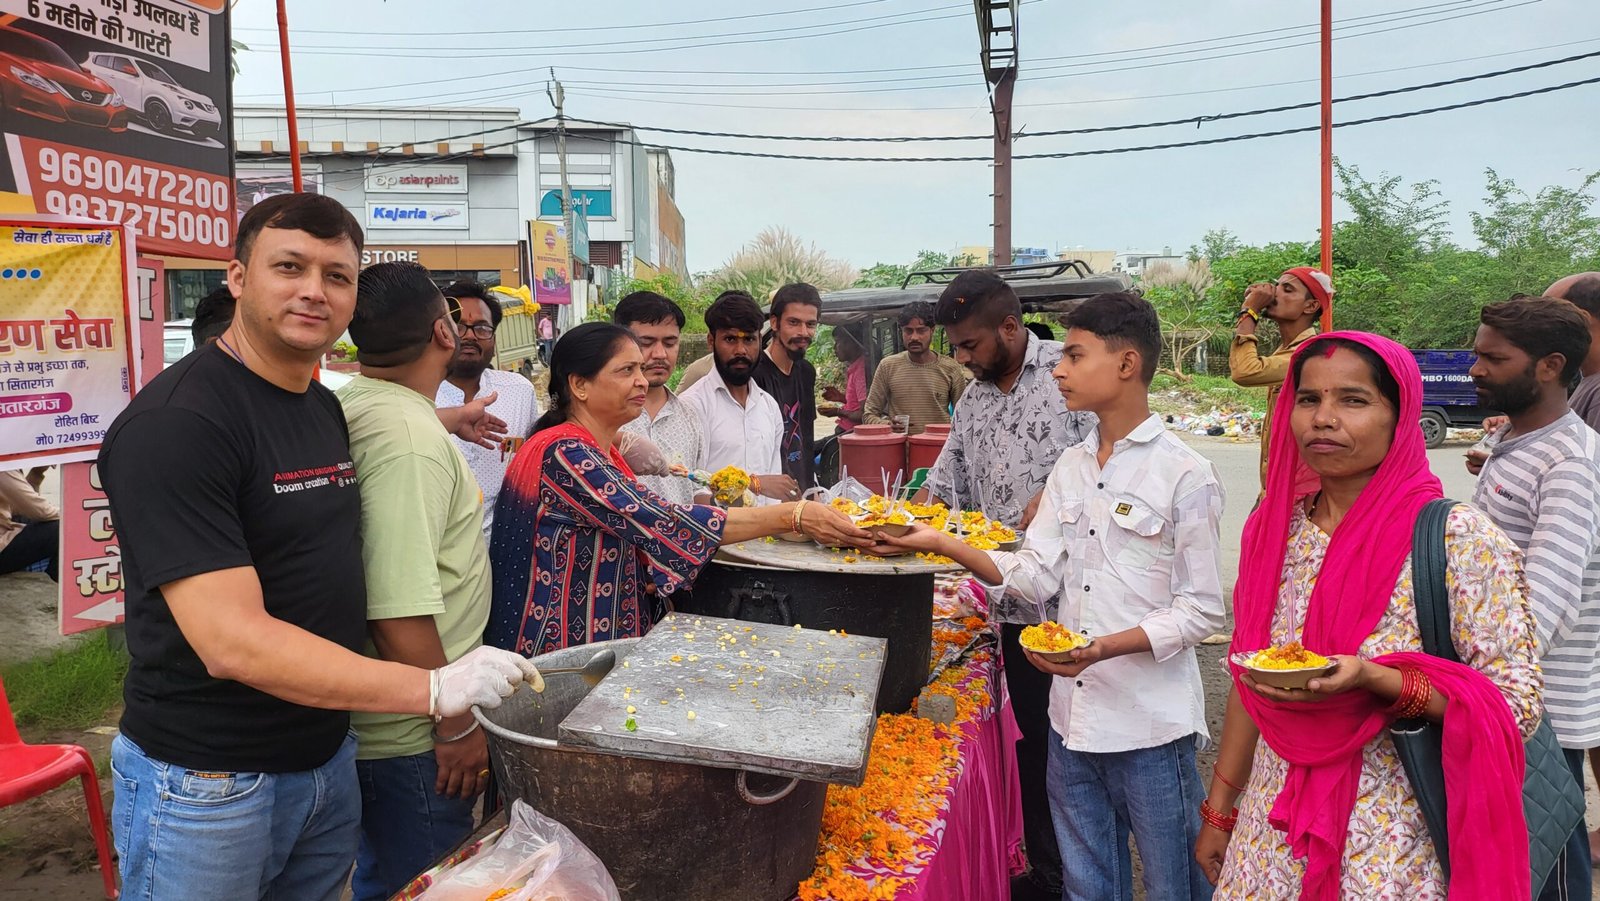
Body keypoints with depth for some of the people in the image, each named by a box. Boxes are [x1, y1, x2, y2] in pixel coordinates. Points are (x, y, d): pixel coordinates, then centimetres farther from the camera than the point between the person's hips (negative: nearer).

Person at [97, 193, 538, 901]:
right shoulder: (176, 422, -21)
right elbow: (233, 642, -27)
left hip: (327, 758, 7)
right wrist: (434, 689, -28)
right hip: (207, 784, -7)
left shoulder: (326, 407, 6)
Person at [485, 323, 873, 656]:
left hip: (602, 644, 9)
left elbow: (643, 537, 8)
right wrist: (794, 516, -24)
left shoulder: (599, 454, 12)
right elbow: (664, 525, -26)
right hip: (564, 658, -9)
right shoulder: (564, 454, -19)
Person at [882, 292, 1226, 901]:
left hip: (1151, 727, -6)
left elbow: (1201, 611, -11)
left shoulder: (1186, 474, -12)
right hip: (1072, 718, 6)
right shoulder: (1071, 467, 8)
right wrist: (941, 543, -8)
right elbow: (1035, 577, 3)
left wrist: (1103, 647, -23)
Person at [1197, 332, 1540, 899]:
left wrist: (1371, 679, -29)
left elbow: (1517, 706, -14)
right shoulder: (1274, 527, 0)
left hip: (1394, 851, -4)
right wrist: (1219, 810, 10)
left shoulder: (1461, 540, -15)